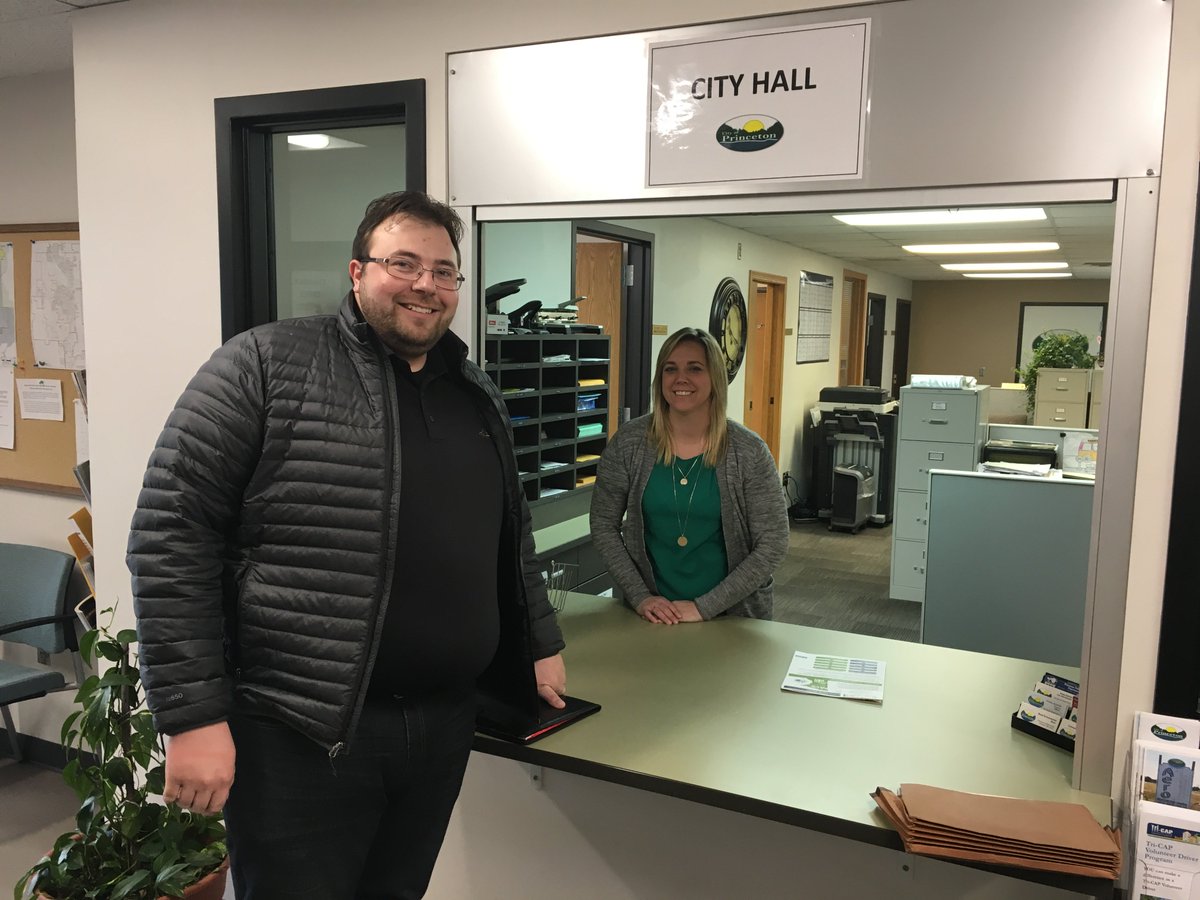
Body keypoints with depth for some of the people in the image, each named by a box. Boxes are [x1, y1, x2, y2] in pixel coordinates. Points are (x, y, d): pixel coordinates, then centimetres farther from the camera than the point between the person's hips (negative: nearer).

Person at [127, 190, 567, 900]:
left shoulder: (478, 395, 11)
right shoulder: (266, 364, -8)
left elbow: (513, 538, 21)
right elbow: (171, 533, -11)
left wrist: (542, 644, 20)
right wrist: (194, 716, -14)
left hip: (444, 727, 6)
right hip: (300, 735, -5)